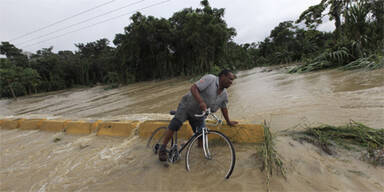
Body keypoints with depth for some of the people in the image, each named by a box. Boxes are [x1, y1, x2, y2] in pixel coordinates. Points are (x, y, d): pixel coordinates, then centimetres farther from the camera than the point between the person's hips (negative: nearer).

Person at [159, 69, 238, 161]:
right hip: (187, 106, -6)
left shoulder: (224, 94, 3)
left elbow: (224, 108, 17)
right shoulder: (210, 78, -19)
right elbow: (194, 88, -28)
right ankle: (162, 149, -4)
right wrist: (201, 102, -41)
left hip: (199, 114, 6)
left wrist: (228, 122, 23)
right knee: (175, 124, -18)